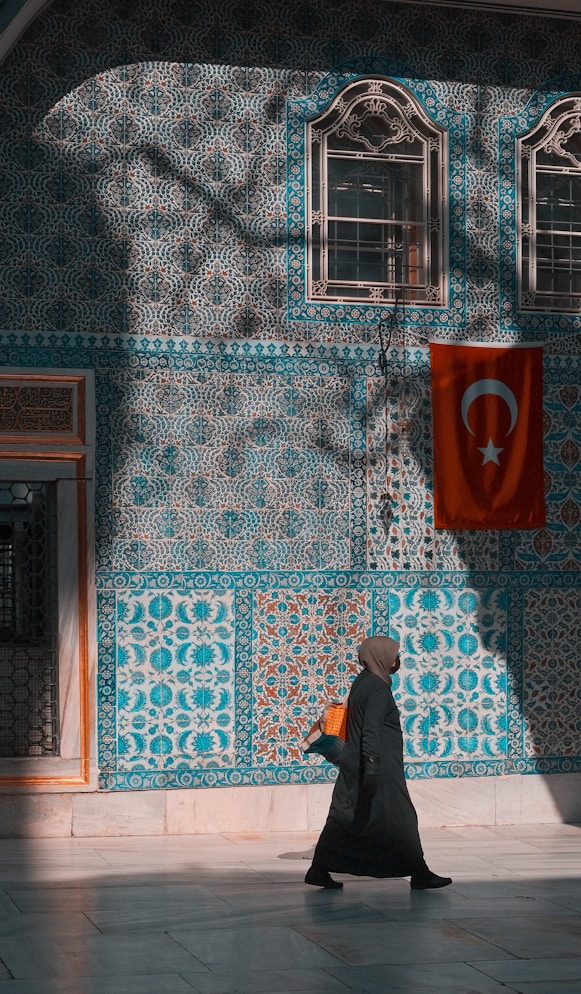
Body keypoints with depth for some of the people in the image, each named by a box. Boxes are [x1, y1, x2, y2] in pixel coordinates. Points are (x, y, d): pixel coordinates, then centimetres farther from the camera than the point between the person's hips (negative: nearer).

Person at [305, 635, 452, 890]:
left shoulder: (362, 682, 13)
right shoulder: (378, 688, -16)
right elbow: (371, 731, -24)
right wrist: (372, 768, -28)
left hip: (354, 765, 9)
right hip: (380, 767, -9)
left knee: (346, 817, 9)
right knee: (400, 819, -1)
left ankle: (319, 870, 8)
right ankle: (419, 874, 6)